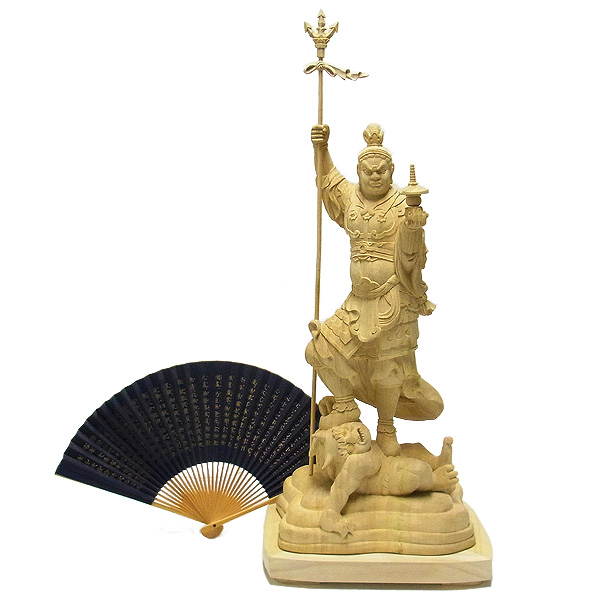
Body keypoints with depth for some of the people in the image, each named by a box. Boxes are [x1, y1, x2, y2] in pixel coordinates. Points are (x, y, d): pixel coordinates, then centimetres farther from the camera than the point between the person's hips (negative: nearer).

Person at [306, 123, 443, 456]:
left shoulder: (401, 206, -11)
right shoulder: (351, 196, 5)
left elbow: (409, 255, -20)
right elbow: (327, 178, 22)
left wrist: (414, 227, -39)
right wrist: (321, 147, 6)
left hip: (394, 298, -5)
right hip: (361, 297, 5)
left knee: (387, 366, 3)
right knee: (320, 349, 0)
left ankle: (386, 430, 24)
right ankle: (346, 406, 20)